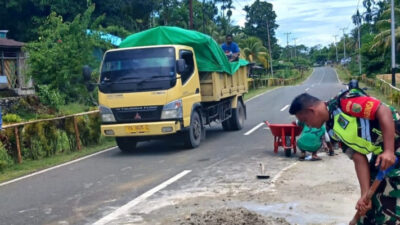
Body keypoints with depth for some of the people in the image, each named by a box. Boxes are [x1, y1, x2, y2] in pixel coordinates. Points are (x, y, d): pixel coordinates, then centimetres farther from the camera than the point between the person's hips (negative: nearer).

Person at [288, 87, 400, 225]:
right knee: (370, 203, 14)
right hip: (381, 154, 8)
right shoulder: (334, 130, 7)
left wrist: (389, 150, -26)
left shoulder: (343, 102, -17)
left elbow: (384, 111, -22)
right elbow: (359, 159, 4)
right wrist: (365, 194, -4)